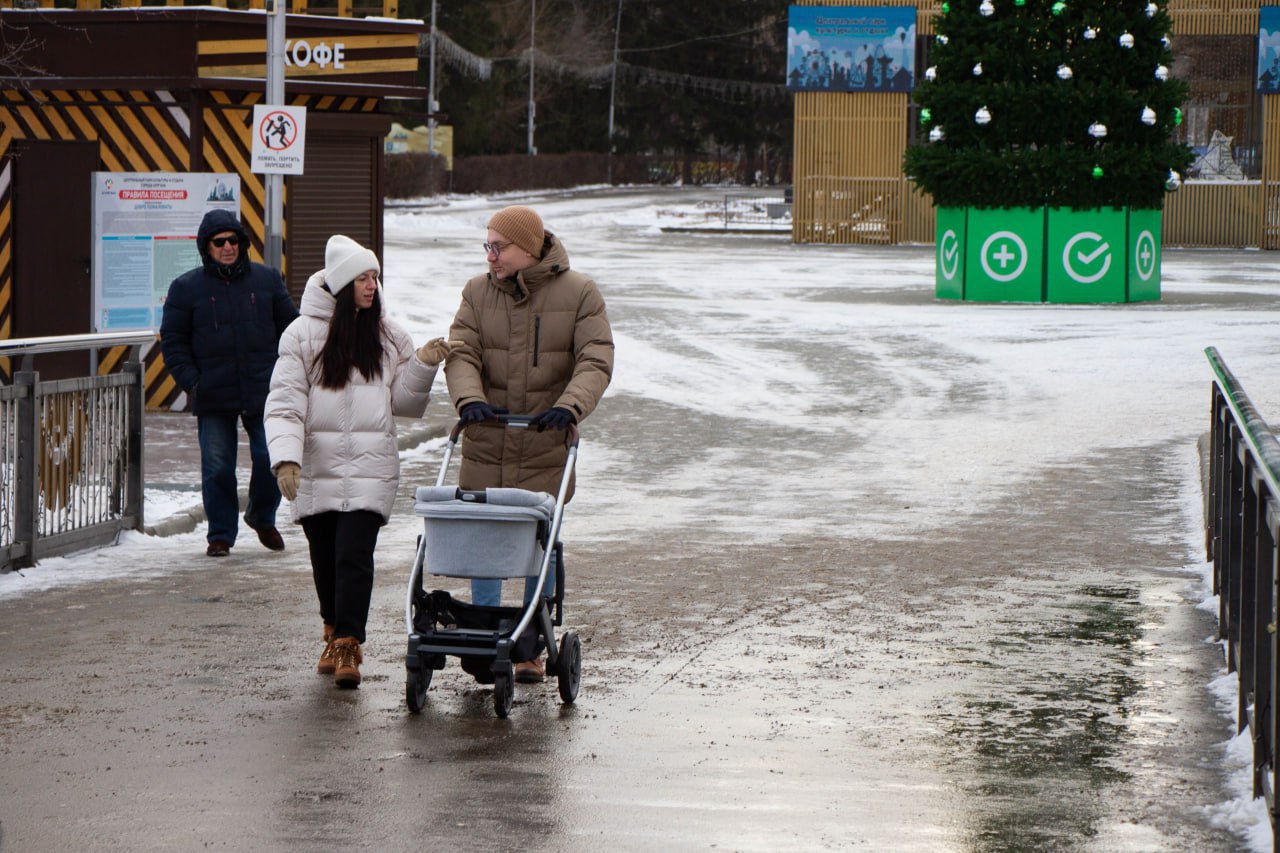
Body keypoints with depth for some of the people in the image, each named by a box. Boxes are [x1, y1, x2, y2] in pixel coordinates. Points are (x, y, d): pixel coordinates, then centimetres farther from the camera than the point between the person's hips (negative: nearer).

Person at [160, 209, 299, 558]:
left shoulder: (267, 279, 7)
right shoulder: (186, 288, 3)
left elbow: (289, 328, 14)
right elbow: (173, 342, 6)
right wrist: (190, 381, -5)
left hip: (264, 393, 1)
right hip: (213, 397, -1)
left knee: (272, 459, -2)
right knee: (217, 468, 1)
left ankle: (262, 518, 24)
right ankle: (221, 534, 14)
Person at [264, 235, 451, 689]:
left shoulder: (389, 336, 10)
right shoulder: (304, 333, 1)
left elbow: (403, 401, 12)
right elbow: (284, 403, -4)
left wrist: (423, 365, -4)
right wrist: (285, 457, -16)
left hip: (369, 468, 0)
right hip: (316, 467, 0)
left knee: (354, 556, -12)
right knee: (325, 556, 10)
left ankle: (348, 645, -10)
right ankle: (334, 631, 32)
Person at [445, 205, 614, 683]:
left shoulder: (578, 294, -1)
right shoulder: (478, 293, 6)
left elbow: (595, 362, -9)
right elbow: (462, 353, -4)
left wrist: (571, 406, -27)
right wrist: (469, 399, -24)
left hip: (546, 451, -2)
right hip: (486, 449, 2)